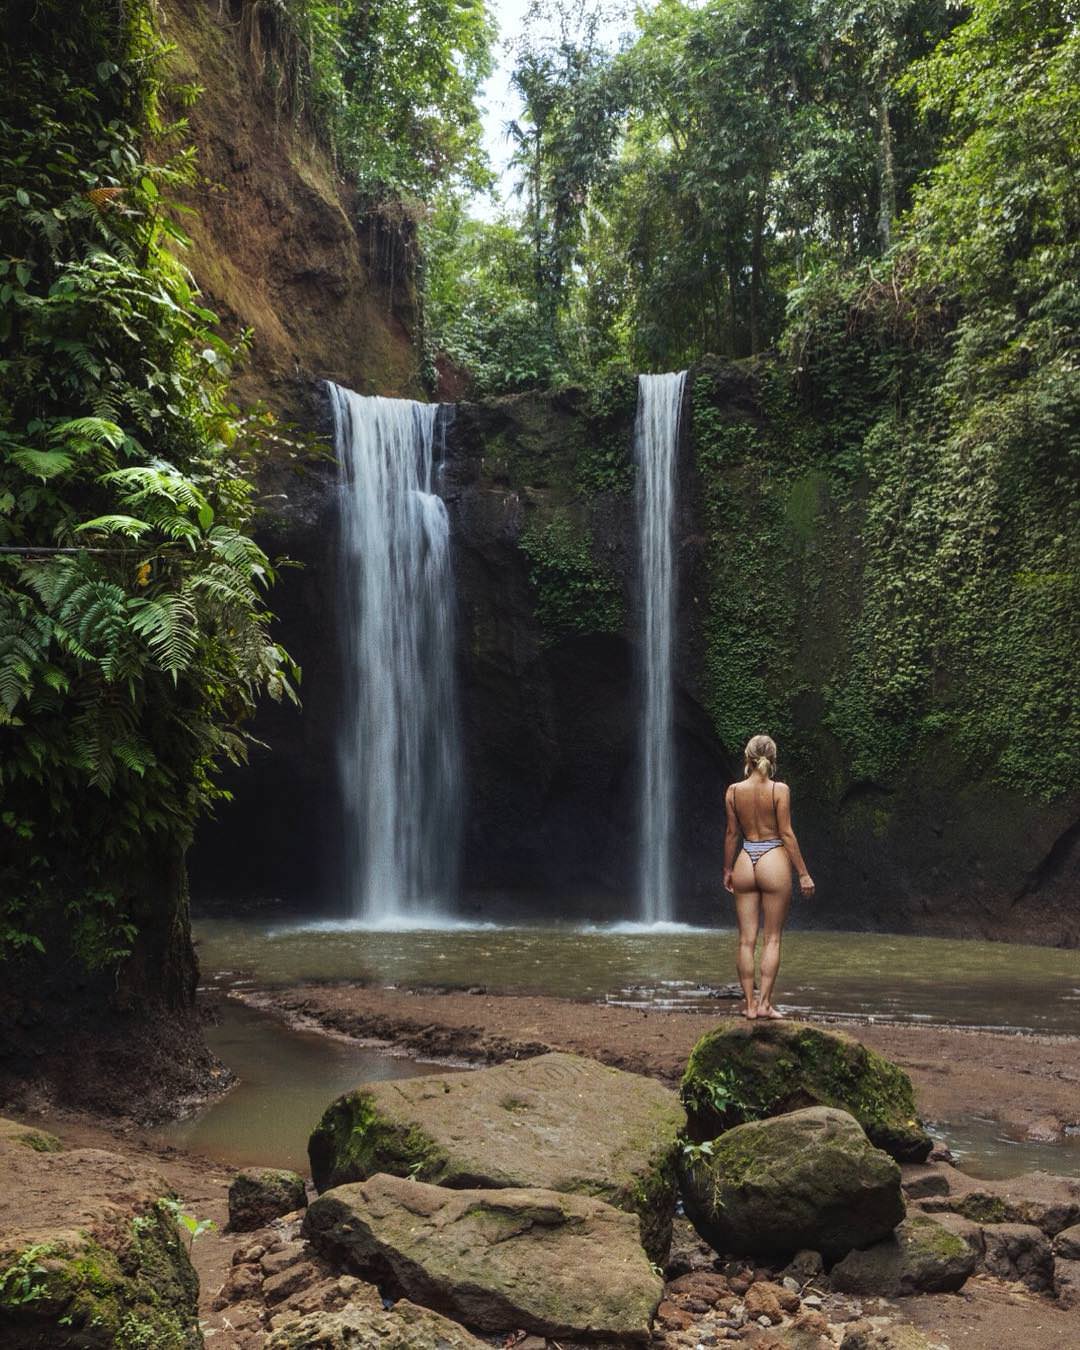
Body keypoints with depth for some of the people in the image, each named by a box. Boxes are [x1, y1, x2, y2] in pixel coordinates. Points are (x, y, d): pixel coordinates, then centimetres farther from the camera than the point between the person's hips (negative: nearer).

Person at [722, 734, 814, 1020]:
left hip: (745, 861, 3)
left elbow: (731, 833, 6)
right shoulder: (780, 790, -8)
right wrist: (803, 873, -4)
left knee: (746, 940, 7)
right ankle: (764, 1003, 1)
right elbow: (786, 834, -9)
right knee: (772, 939, 5)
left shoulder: (733, 791, 1)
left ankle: (750, 1004, 8)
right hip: (774, 861, -3)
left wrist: (727, 870, 16)